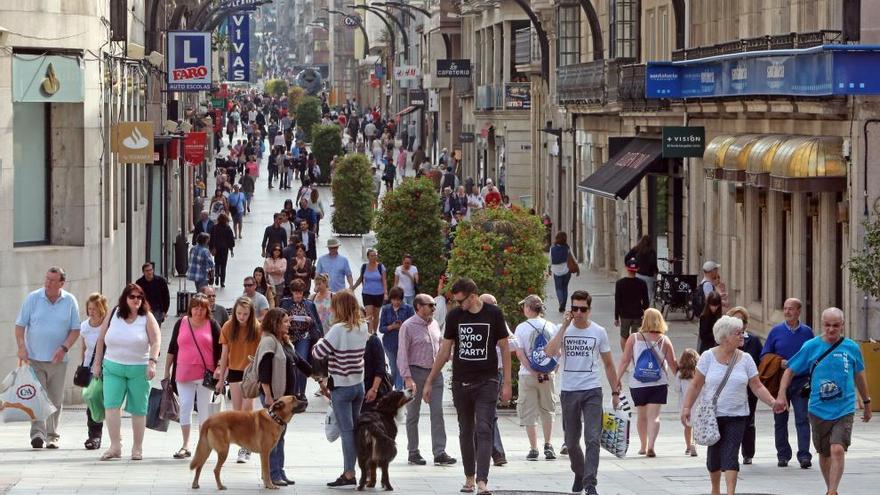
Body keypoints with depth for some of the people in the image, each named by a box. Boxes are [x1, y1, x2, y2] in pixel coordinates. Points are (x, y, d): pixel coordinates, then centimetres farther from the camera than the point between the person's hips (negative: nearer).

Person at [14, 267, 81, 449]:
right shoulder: (33, 298, 0)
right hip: (34, 357, -1)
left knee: (55, 399, 6)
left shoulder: (70, 301, 2)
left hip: (57, 359, 1)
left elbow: (75, 330, 5)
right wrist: (21, 347, -11)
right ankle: (37, 433, -17)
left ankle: (52, 436, 14)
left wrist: (64, 348, -10)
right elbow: (20, 325, 2)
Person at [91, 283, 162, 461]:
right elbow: (101, 340, 11)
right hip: (113, 368, 1)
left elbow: (156, 341, -7)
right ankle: (115, 447, -14)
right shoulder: (113, 315, 5)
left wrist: (152, 362, -20)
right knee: (111, 405, -14)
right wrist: (97, 363, 8)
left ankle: (137, 448, 14)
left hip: (139, 370, -1)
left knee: (138, 410, 3)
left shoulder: (147, 318, -1)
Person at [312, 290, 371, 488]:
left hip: (341, 387, -7)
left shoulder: (338, 330, -18)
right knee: (354, 429, 11)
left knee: (347, 430, -5)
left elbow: (317, 353, -17)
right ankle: (349, 470, 16)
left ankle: (349, 474, -5)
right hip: (359, 384, 7)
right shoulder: (363, 328, 3)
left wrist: (320, 342, 4)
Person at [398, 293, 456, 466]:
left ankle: (439, 453, -3)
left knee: (437, 413, -2)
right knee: (413, 414, 5)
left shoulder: (434, 324, 11)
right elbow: (402, 354, -12)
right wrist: (407, 377, -19)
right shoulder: (408, 326, -8)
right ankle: (413, 453, 13)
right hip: (416, 372, -5)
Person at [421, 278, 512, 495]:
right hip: (461, 383, 3)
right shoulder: (454, 316, 2)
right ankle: (469, 476, 22)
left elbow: (504, 348, 2)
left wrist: (507, 383, 0)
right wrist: (429, 382, 9)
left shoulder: (494, 314, -4)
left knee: (484, 431, -11)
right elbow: (444, 350, 9)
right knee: (466, 432, 10)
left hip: (486, 382, -3)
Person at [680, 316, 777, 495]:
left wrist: (772, 402, -13)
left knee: (731, 455, -11)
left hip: (736, 416, 0)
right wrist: (687, 407, -6)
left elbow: (757, 386, 1)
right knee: (714, 454, 10)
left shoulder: (746, 359, 2)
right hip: (712, 415, 0)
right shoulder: (708, 357, -3)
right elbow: (696, 385, 0)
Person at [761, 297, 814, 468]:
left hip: (801, 382, -1)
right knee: (780, 420, 7)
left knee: (802, 419, -8)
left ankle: (804, 456, -11)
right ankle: (783, 455, 16)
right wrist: (779, 363, -11)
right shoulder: (776, 331, 5)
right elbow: (764, 355, 8)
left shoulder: (807, 332, 5)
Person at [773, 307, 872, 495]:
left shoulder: (851, 348, 0)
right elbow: (790, 372, 4)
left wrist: (866, 403, 25)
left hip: (844, 410, -1)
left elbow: (859, 376, 16)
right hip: (818, 409, 2)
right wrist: (781, 396, -9)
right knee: (824, 453, 14)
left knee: (838, 449, -19)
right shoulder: (811, 347, -2)